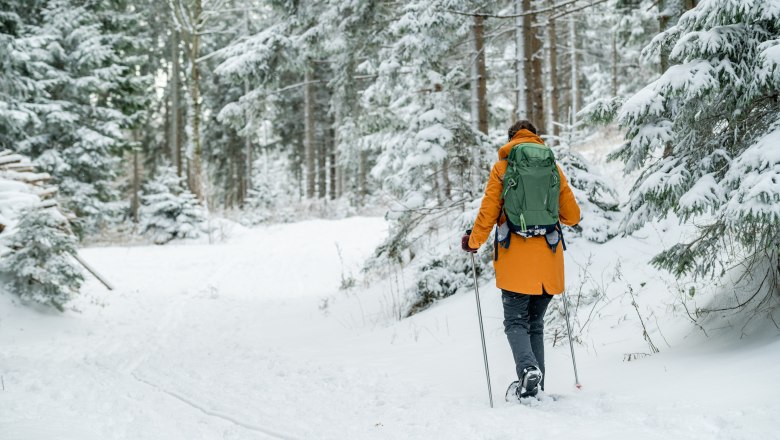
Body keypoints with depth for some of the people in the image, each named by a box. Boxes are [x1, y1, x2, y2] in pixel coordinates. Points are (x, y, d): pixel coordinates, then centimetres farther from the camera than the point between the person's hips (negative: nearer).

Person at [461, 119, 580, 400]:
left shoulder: (502, 167, 2)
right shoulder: (553, 167, 9)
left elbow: (488, 212, -2)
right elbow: (572, 215, 11)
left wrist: (473, 242, 14)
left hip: (515, 258, -3)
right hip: (548, 260, 3)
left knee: (516, 322, 1)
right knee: (535, 324, 13)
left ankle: (528, 367, -26)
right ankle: (535, 386, 9)